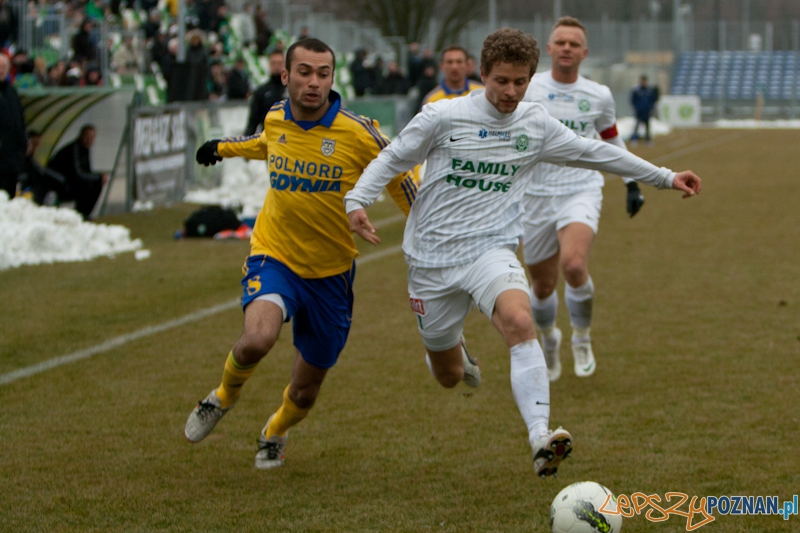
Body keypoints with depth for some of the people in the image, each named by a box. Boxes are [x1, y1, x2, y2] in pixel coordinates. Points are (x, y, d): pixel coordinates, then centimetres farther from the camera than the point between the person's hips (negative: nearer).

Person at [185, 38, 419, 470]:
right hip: (274, 256, 0)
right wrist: (223, 147, 36)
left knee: (304, 392, 10)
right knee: (257, 339, -32)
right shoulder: (276, 119, -5)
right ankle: (224, 397, 3)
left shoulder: (358, 132, -16)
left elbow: (402, 182, -1)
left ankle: (274, 434, 47)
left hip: (330, 273, 0)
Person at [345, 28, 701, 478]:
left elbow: (595, 153, 15)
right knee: (449, 378, 9)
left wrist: (665, 178, 17)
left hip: (492, 251, 0)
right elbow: (393, 159, 2)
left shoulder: (537, 124, 4)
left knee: (519, 322, -33)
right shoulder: (444, 117, -6)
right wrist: (358, 200, -16)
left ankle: (541, 440, -43)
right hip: (432, 257, 0)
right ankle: (454, 350, 49)